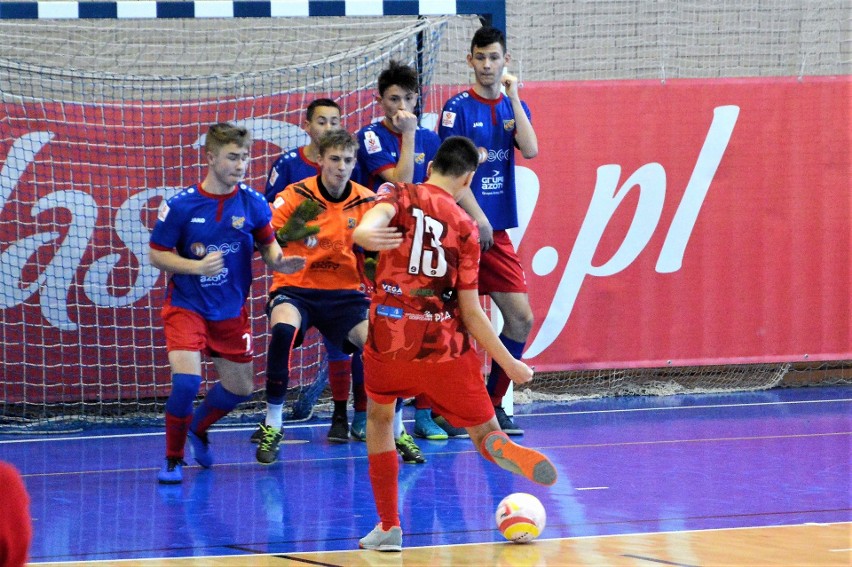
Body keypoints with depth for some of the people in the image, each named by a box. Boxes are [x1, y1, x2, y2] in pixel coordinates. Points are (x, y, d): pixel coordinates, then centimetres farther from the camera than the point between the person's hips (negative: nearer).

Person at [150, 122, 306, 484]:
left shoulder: (252, 203, -6)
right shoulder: (181, 205, -13)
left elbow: (267, 243, 7)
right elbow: (157, 254, -7)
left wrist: (278, 261, -16)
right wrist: (196, 266, -23)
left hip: (231, 311, 4)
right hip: (186, 305, -4)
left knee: (240, 388, 12)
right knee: (186, 380, -22)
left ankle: (198, 429, 43)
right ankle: (173, 458, -2)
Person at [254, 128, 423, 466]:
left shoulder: (367, 202, -1)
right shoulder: (295, 197, -9)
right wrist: (285, 234, -37)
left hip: (344, 293, 2)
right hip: (295, 289, -2)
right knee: (283, 331, -35)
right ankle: (272, 428, -18)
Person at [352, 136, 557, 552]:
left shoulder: (399, 195, 5)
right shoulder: (465, 226, 5)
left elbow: (378, 215, -23)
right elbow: (470, 312, 1)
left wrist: (365, 233, -46)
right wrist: (509, 364, 10)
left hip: (389, 333, 0)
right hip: (445, 344, 0)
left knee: (379, 415, 27)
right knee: (484, 431, 8)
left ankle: (389, 527, 19)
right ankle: (503, 448, -32)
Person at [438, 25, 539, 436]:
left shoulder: (513, 106, 11)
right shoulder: (459, 108, -5)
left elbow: (530, 150, -6)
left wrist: (513, 95, -7)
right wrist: (477, 217, -17)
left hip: (496, 232, 6)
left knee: (521, 319, 1)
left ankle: (493, 405, 12)